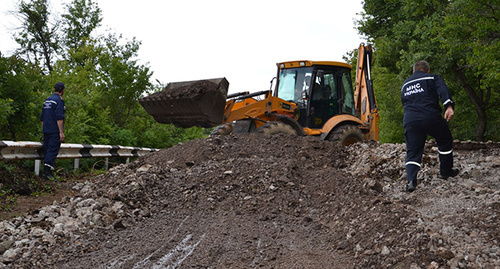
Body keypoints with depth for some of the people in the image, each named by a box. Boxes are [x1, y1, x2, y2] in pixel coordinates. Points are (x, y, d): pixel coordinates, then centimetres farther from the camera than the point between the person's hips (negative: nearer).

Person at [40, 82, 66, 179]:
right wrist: (61, 132, -18)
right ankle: (47, 171, -13)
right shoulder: (59, 100, -10)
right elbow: (59, 118, -18)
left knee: (47, 150, 12)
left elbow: (42, 118, 19)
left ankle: (47, 171, 15)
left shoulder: (47, 100, 16)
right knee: (53, 150, -7)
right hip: (55, 131, -8)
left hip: (46, 130, 8)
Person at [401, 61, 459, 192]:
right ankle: (446, 171, 33)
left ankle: (411, 180, -18)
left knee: (412, 152, 3)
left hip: (410, 121, 3)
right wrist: (449, 106, -21)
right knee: (445, 142, 22)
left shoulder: (405, 84, 26)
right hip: (431, 117, -3)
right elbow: (443, 90, -8)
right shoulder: (433, 78, 12)